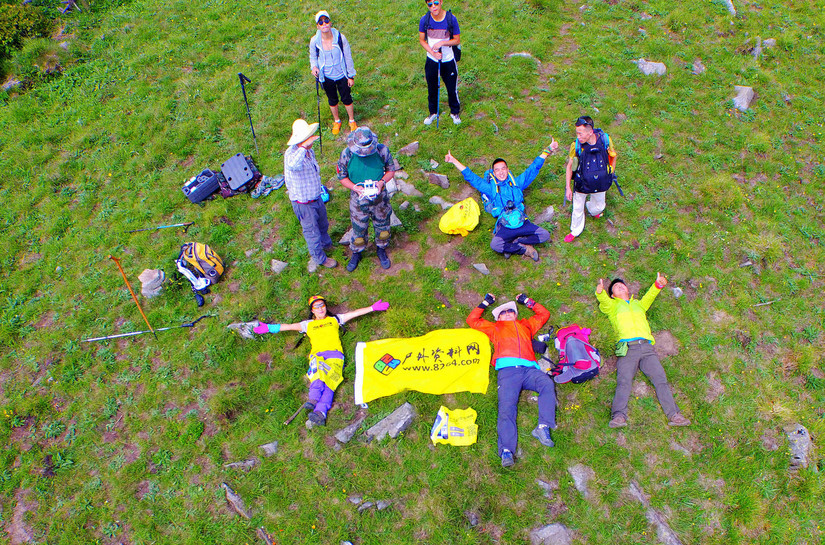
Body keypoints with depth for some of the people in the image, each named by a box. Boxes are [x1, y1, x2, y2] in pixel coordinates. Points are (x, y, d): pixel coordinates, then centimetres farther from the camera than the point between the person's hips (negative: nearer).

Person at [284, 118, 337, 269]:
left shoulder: (309, 151, -3)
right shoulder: (291, 153, -29)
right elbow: (293, 165, -56)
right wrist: (303, 147, -55)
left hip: (316, 198, 8)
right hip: (303, 203, -8)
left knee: (322, 223, 30)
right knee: (312, 231, 12)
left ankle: (326, 243, 58)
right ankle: (320, 258, 34)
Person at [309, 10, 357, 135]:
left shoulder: (340, 38, -19)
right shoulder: (314, 41, -16)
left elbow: (348, 57, -7)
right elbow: (313, 57, 3)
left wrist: (351, 76, -2)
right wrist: (314, 67, -20)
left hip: (342, 75, -1)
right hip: (327, 77, 1)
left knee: (346, 98, 15)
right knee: (332, 100, 20)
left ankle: (352, 121, 40)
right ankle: (336, 121, 46)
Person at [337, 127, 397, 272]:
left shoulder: (382, 150, -17)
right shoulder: (347, 154, -17)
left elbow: (391, 170, -2)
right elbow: (342, 177, -5)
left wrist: (382, 182, -22)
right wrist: (355, 187, -23)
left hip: (380, 197, 1)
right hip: (359, 199, -1)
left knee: (382, 227, 19)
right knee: (358, 230, 14)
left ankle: (381, 250, 47)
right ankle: (356, 254, 42)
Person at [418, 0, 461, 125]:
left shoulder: (451, 19, -16)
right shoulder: (425, 20, -12)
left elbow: (457, 40, -8)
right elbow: (422, 40, -1)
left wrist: (441, 43, -24)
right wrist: (433, 52, -17)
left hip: (448, 61, -2)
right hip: (432, 61, 2)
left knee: (452, 89, 10)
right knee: (432, 89, 17)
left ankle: (455, 113, 34)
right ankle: (433, 112, 40)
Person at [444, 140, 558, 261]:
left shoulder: (517, 183, 16)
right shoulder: (490, 188, 12)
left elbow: (533, 169, 21)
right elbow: (470, 176, 13)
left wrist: (548, 150, 20)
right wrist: (454, 161, 11)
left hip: (523, 223, 3)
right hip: (505, 227, -3)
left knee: (545, 235, -17)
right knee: (495, 245, -33)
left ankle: (514, 243, -11)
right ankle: (524, 249, -14)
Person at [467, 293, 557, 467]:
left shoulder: (526, 325, 38)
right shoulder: (495, 328, 35)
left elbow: (544, 314, 48)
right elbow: (472, 320, 39)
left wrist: (527, 301, 47)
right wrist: (485, 303, 40)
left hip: (529, 369, 2)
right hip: (507, 369, -1)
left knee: (548, 384, -31)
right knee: (506, 407, -21)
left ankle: (543, 427, -33)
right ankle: (506, 450, -30)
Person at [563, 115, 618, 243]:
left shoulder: (605, 139, -20)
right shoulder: (576, 145, -23)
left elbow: (613, 156, 1)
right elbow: (570, 166, -10)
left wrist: (611, 173, 11)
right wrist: (567, 187, -8)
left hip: (600, 183, 1)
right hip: (581, 183, -1)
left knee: (598, 207, 20)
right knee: (577, 209, 13)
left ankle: (593, 210, 59)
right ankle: (575, 231, 40)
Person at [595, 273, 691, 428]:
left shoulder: (639, 304, 35)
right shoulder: (612, 305, 25)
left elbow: (649, 296, 16)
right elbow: (603, 300, 2)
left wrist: (658, 284, -6)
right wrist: (600, 292, -22)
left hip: (647, 347, 3)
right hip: (626, 348, -3)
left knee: (660, 379, -11)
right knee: (624, 381, -19)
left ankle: (674, 415, -11)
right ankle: (618, 416, -31)